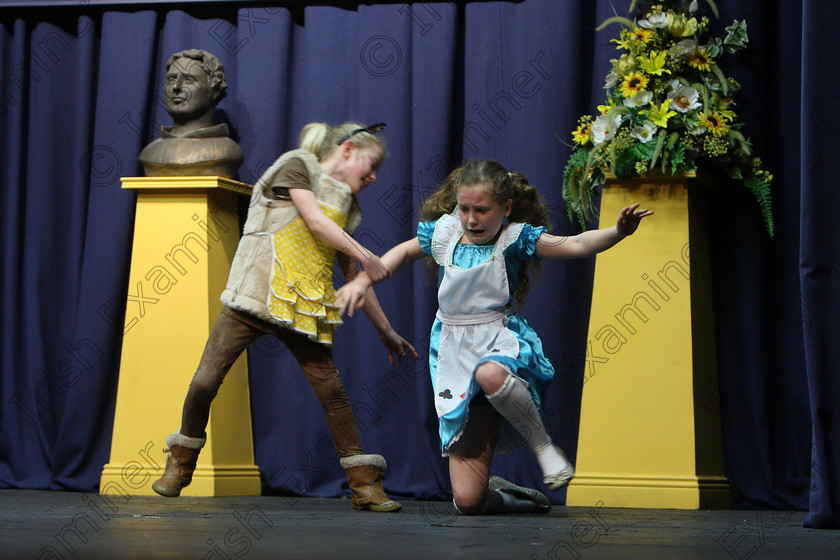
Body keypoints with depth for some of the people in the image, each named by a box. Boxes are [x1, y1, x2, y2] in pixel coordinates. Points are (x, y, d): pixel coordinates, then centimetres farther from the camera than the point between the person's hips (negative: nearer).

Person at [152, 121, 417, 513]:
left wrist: (385, 329, 22)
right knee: (206, 380, -6)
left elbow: (353, 276, 22)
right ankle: (180, 464, 17)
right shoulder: (296, 166, 2)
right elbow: (314, 221, -12)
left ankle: (365, 485, -1)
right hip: (255, 295, -5)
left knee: (331, 389, -6)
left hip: (305, 309, 5)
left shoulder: (345, 205, 20)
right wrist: (365, 255, -11)